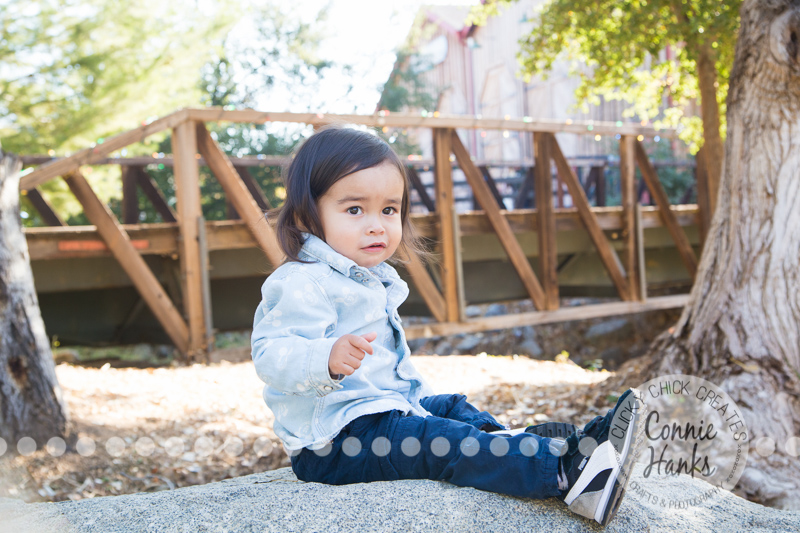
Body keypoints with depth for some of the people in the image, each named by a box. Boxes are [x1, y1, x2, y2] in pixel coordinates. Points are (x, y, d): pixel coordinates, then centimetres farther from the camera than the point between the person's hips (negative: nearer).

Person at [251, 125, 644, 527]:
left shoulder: (371, 279, 16)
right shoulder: (303, 283, -20)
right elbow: (272, 355, -33)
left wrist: (415, 394, 31)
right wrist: (328, 358, -50)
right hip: (332, 441, -11)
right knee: (439, 442, -25)